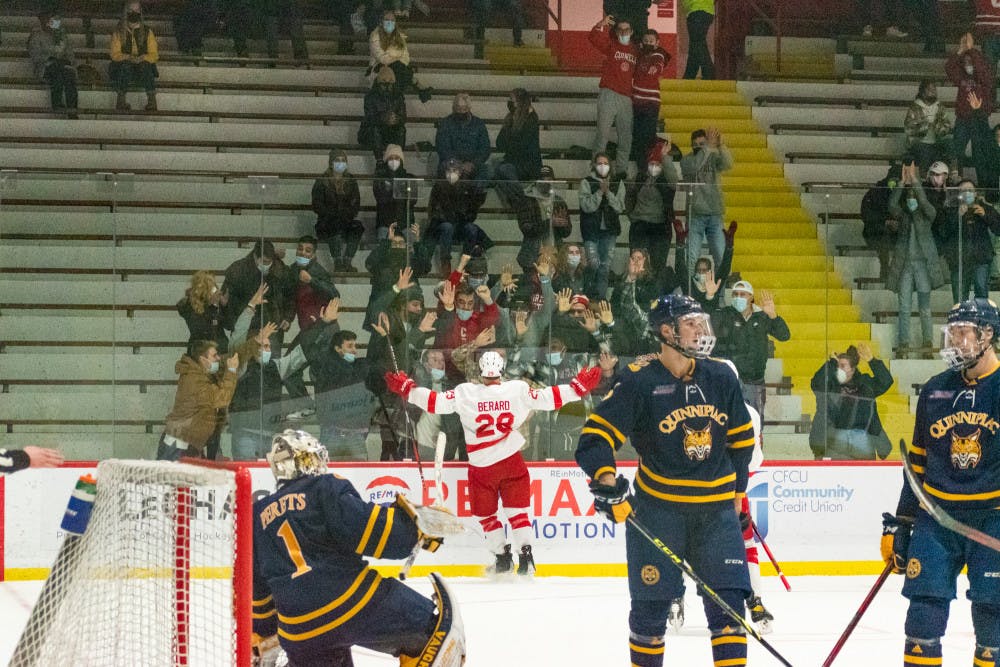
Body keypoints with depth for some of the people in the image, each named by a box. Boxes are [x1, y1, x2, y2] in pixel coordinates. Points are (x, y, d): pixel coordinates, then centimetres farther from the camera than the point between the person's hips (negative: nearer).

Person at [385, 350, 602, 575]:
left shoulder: (464, 392, -9)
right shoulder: (518, 390, -7)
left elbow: (436, 402, -6)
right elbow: (548, 398, -4)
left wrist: (406, 389, 6)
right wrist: (579, 388, 7)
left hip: (481, 467, -1)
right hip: (512, 461, 1)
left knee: (485, 514, 17)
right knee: (516, 511, 6)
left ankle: (502, 556, 16)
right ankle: (525, 554, -7)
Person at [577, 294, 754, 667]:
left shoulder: (721, 378, 3)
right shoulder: (639, 382, -10)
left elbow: (741, 439, 16)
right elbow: (597, 434, -13)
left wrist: (736, 491, 18)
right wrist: (605, 479, -29)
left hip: (715, 508, 3)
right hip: (657, 507, -3)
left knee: (728, 596, -3)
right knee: (651, 601, 3)